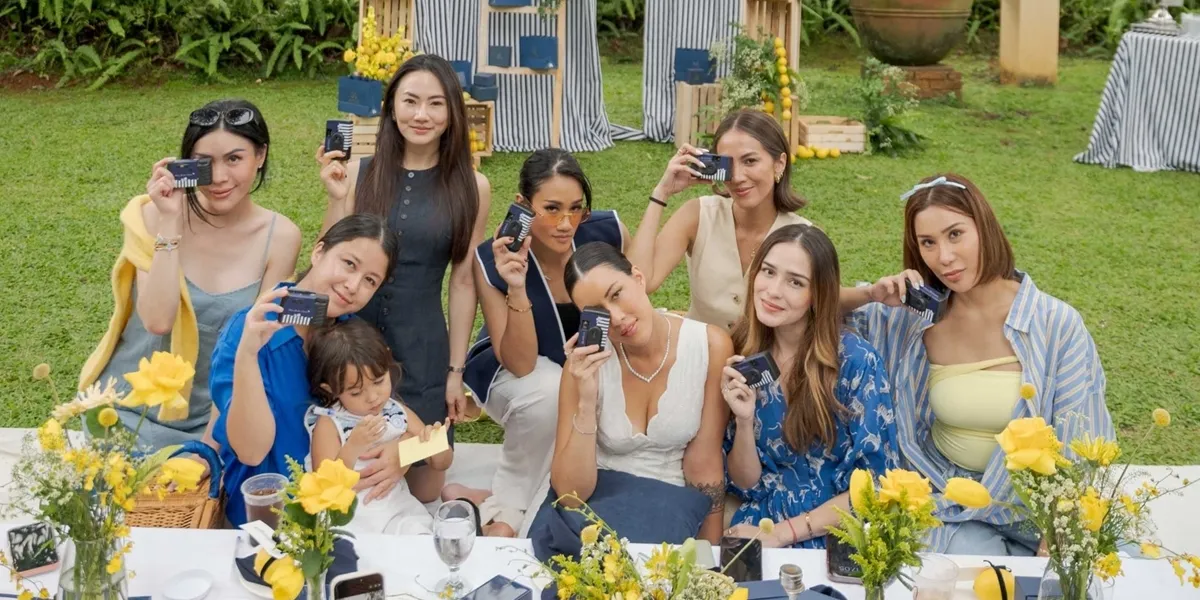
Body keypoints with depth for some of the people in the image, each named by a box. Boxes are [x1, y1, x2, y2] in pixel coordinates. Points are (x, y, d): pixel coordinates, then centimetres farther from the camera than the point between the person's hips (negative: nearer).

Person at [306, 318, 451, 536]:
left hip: (397, 509, 3)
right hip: (349, 516, -3)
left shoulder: (399, 413, 7)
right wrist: (353, 447, -24)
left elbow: (441, 464, 13)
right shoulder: (329, 425, -4)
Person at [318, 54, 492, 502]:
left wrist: (456, 370, 0)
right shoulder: (357, 174, -3)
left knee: (424, 493, 4)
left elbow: (463, 282, 1)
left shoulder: (471, 187, -1)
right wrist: (337, 198, -14)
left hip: (422, 350, 0)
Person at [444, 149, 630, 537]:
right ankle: (506, 508, -15)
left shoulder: (607, 232, -23)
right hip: (510, 371, -4)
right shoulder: (492, 260, -27)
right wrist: (517, 289, -43)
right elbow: (521, 364, -30)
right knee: (550, 392, -37)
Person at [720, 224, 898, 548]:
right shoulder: (741, 359, -1)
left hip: (835, 535, -3)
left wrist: (780, 534, -14)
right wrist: (744, 421, -14)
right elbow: (746, 485, 3)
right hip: (760, 524, 3)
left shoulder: (857, 361, -11)